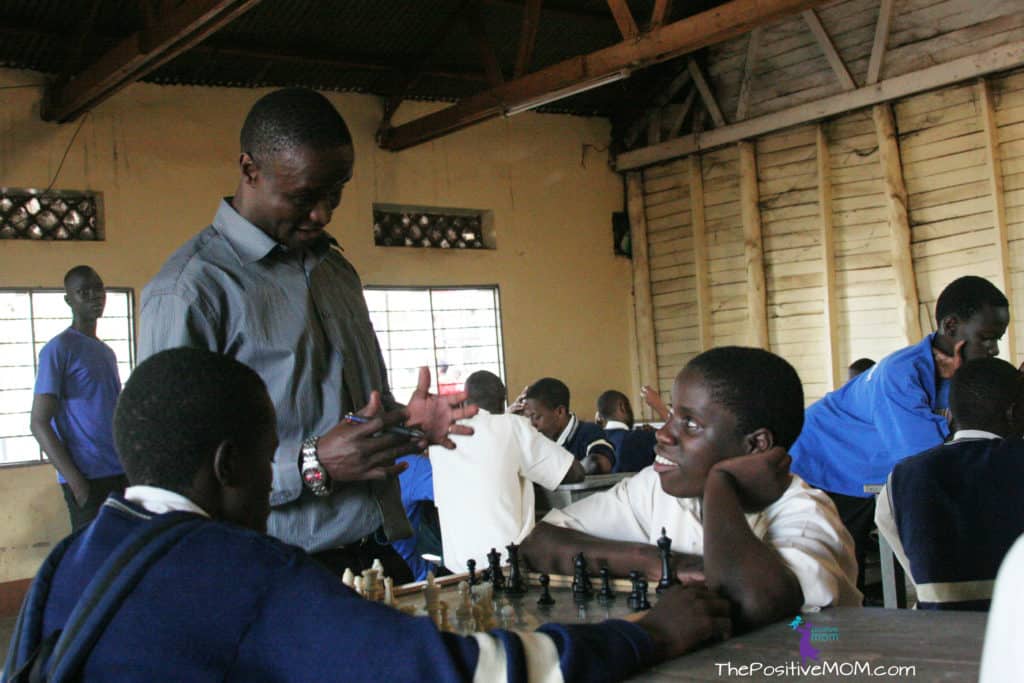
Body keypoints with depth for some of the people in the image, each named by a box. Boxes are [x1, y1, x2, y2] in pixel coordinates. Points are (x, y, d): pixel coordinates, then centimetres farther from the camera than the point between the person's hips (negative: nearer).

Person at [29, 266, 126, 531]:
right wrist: (76, 482, -18)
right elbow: (39, 423, -11)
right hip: (88, 478, -7)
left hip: (122, 473, 7)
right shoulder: (58, 349, -6)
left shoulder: (107, 352, 17)